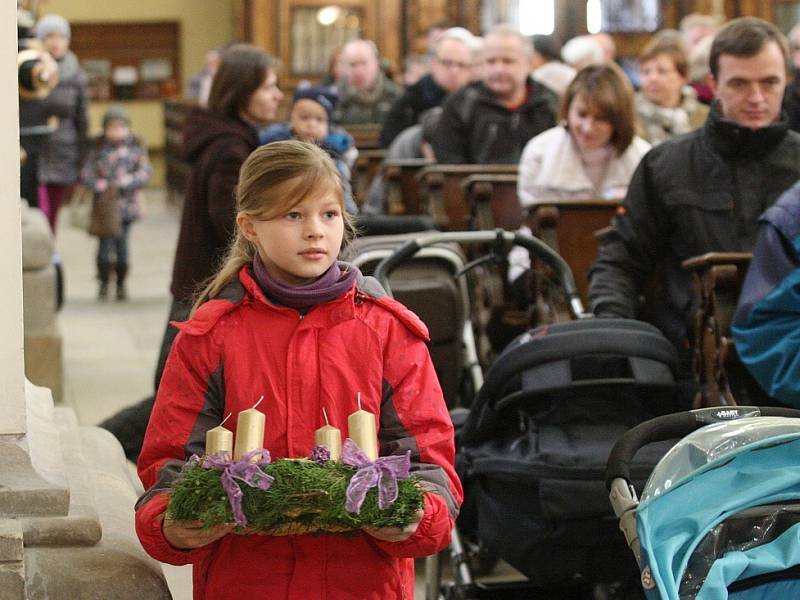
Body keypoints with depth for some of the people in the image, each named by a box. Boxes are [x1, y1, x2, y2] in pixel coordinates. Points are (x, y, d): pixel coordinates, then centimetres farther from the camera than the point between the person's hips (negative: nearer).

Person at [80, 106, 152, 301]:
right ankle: (104, 283, 10)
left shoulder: (135, 146, 3)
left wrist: (124, 183, -14)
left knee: (122, 243, 2)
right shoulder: (99, 147, 2)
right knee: (105, 243, -5)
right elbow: (86, 173, 1)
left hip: (126, 204, 0)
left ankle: (121, 284, 17)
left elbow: (145, 172, -2)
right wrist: (101, 186, -15)